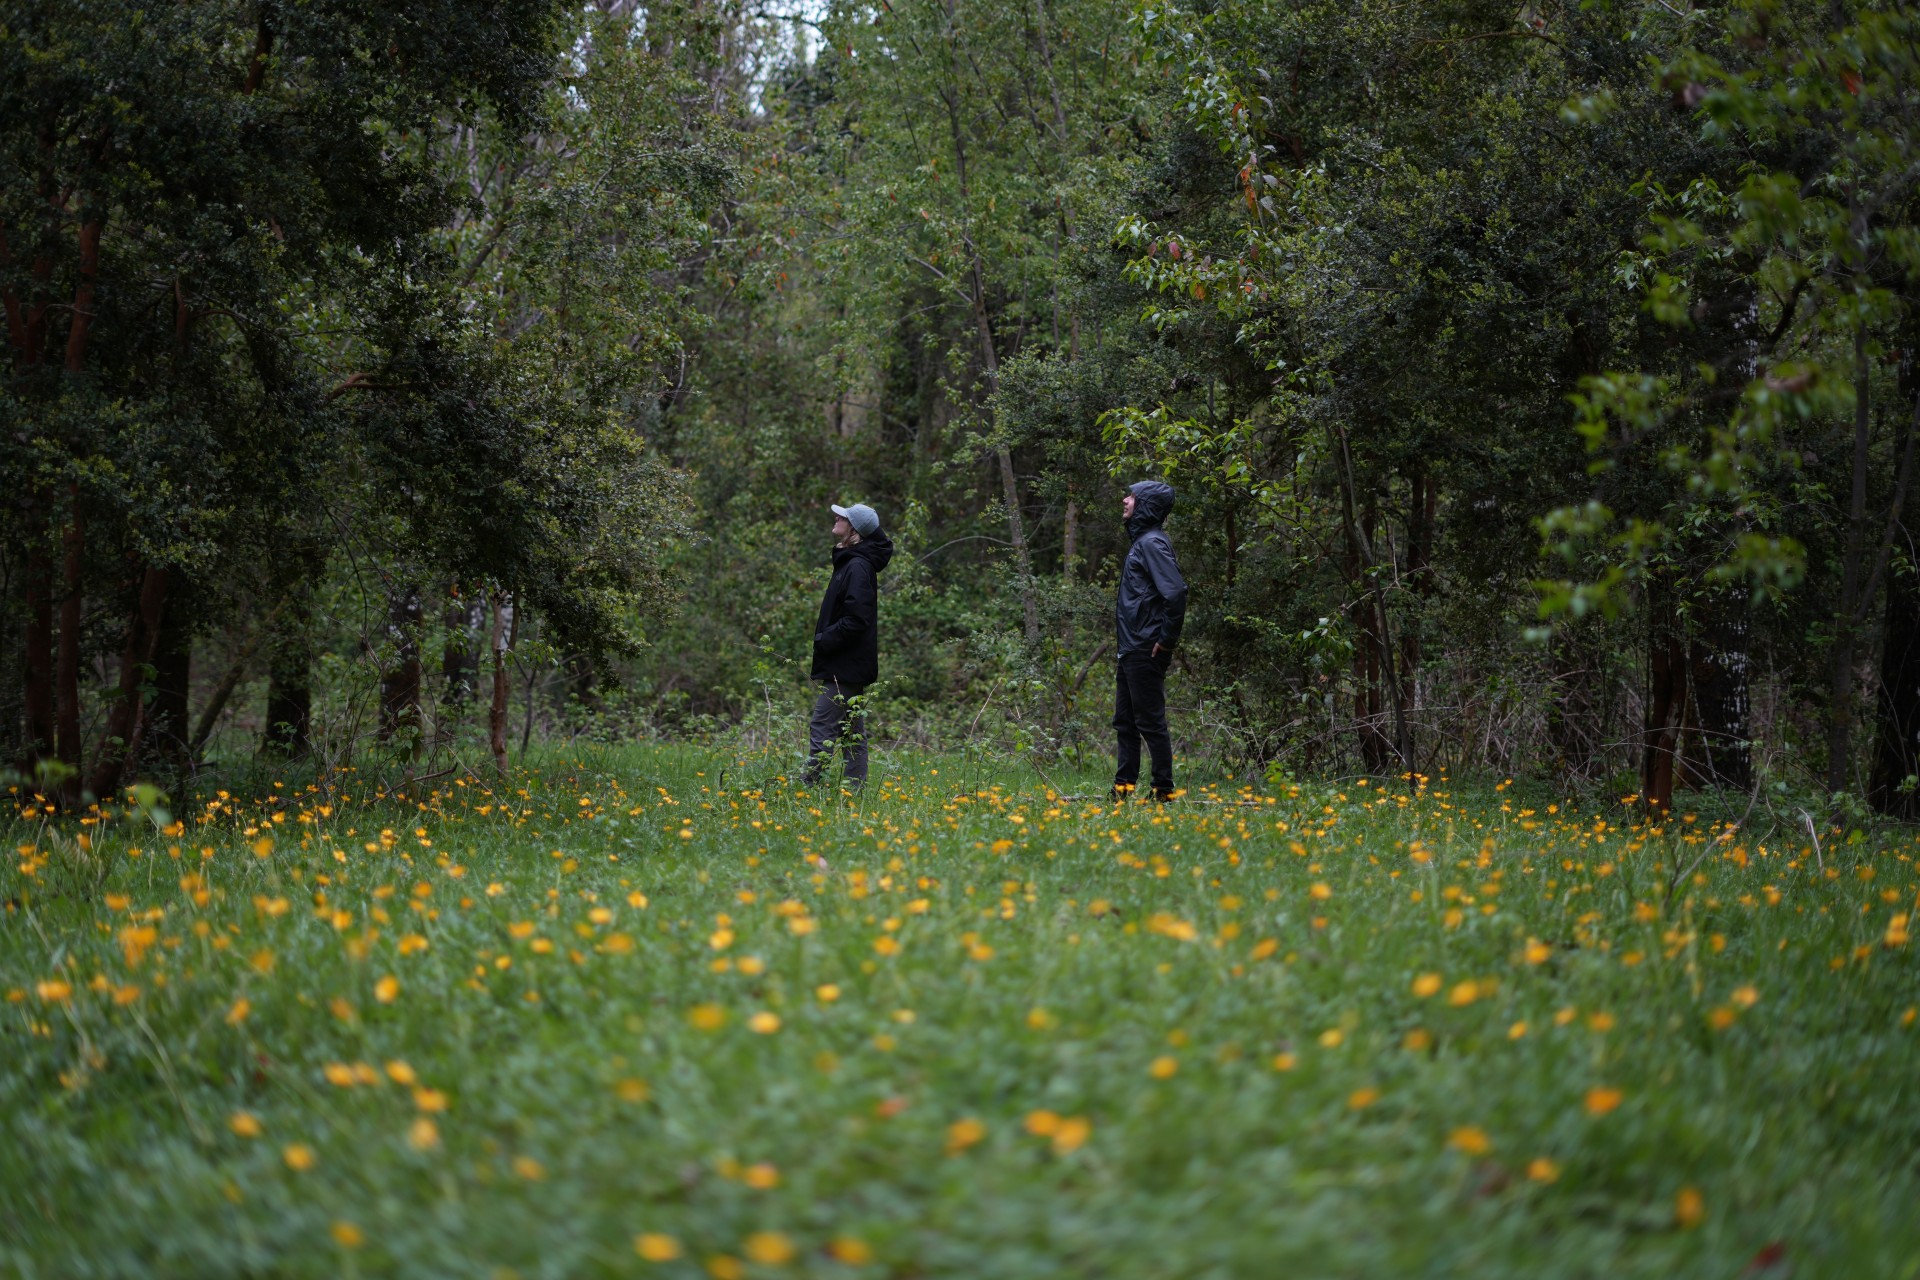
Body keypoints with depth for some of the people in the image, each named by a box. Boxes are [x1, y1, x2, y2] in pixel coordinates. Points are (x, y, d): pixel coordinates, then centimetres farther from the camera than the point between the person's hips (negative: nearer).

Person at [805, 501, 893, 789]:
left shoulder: (857, 567, -16)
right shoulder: (849, 562, 15)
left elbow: (856, 619, -23)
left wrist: (825, 641, -16)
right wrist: (824, 639, 12)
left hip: (844, 667, -11)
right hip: (850, 665, 11)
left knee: (822, 728, -11)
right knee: (852, 731, 12)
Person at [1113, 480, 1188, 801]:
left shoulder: (1152, 543, -14)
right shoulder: (1141, 540, 17)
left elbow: (1176, 592, -24)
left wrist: (1166, 640, -19)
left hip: (1146, 651, -10)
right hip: (1131, 648, 10)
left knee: (1150, 720, -6)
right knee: (1125, 720, 13)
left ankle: (1164, 791, -2)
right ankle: (1124, 786, 19)